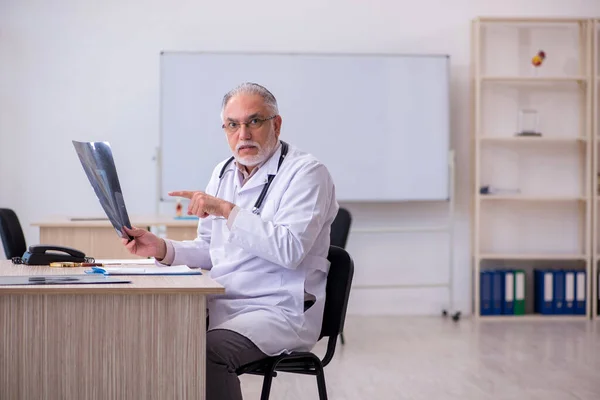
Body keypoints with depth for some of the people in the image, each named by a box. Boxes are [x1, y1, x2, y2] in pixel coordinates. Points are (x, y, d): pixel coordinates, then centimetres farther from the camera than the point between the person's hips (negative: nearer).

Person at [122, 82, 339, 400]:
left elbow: (289, 250, -23)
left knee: (209, 351, -33)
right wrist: (161, 249, 3)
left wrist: (226, 210, -23)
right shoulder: (223, 173, 16)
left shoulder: (306, 172, -8)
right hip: (220, 304, 7)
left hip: (278, 311, -7)